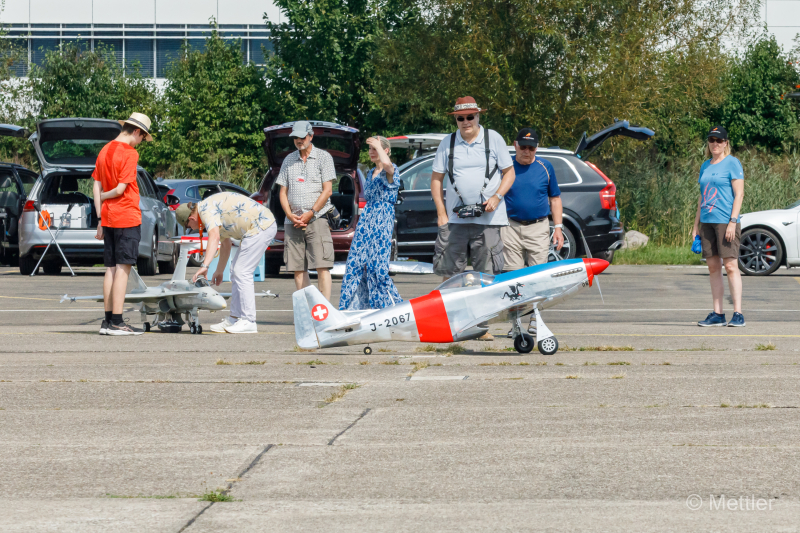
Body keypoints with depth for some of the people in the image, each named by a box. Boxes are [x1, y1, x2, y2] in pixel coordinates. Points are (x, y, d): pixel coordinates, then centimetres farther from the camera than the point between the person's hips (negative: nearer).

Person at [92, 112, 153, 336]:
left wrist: (100, 219, 10)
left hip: (108, 217, 8)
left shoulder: (105, 151, 11)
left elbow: (96, 187, 10)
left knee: (111, 269, 10)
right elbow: (121, 189, -17)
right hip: (127, 217, -8)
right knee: (123, 269, -6)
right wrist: (104, 196, 3)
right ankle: (116, 322, -7)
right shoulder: (129, 153, -12)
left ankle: (108, 321, 10)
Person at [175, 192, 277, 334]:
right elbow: (225, 244, 30)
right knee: (236, 272, 13)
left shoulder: (206, 209, -13)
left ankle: (248, 322, -9)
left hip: (261, 226, -11)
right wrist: (219, 272, 36)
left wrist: (205, 266, -36)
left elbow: (214, 237, -30)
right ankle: (235, 319, 15)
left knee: (242, 272, -10)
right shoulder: (213, 210, 20)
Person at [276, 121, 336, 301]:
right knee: (297, 269, 2)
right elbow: (283, 192, 14)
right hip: (292, 223, 4)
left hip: (316, 219, -4)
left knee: (322, 266, -12)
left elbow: (327, 191, -2)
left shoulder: (323, 157, 4)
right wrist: (290, 215, -2)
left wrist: (310, 214, -9)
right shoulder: (289, 160, 16)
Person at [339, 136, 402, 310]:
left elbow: (386, 163, -32)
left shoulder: (391, 171, -6)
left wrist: (378, 145, -17)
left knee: (376, 267, -10)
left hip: (382, 223, -7)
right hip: (365, 222, 7)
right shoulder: (370, 173, 19)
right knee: (355, 264, -1)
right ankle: (347, 307, 1)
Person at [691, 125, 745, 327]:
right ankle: (717, 314, 9)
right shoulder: (705, 166, 17)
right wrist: (696, 225, 17)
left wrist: (733, 221, -16)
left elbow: (739, 194, -8)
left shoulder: (732, 163, -3)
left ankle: (737, 314, -11)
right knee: (713, 267, 6)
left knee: (730, 266, -10)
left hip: (725, 221, -7)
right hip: (707, 222, 7)